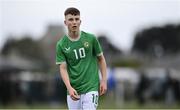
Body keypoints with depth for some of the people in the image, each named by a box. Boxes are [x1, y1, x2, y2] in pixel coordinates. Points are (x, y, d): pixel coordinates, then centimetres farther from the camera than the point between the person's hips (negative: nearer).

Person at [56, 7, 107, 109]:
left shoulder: (91, 38, 0)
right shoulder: (61, 45, 0)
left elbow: (101, 59, 11)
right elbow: (63, 68, -5)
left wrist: (104, 80, 2)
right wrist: (69, 88, -20)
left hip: (91, 87, -2)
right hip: (73, 90, 2)